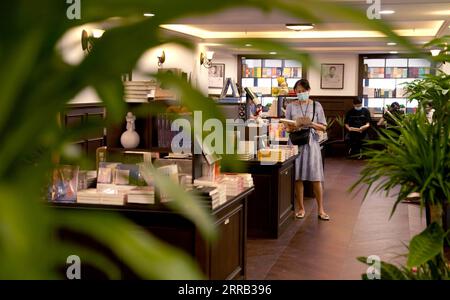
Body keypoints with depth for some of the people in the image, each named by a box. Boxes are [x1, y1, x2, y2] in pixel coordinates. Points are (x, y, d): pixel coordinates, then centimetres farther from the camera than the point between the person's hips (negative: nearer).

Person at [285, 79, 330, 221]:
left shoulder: (316, 106, 5)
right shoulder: (291, 106, 7)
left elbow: (323, 127, 5)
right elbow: (287, 127, 9)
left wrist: (311, 124, -13)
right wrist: (295, 127, -13)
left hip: (311, 142, -1)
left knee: (316, 177, -4)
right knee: (298, 177, 1)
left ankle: (321, 209, 3)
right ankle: (301, 208, 12)